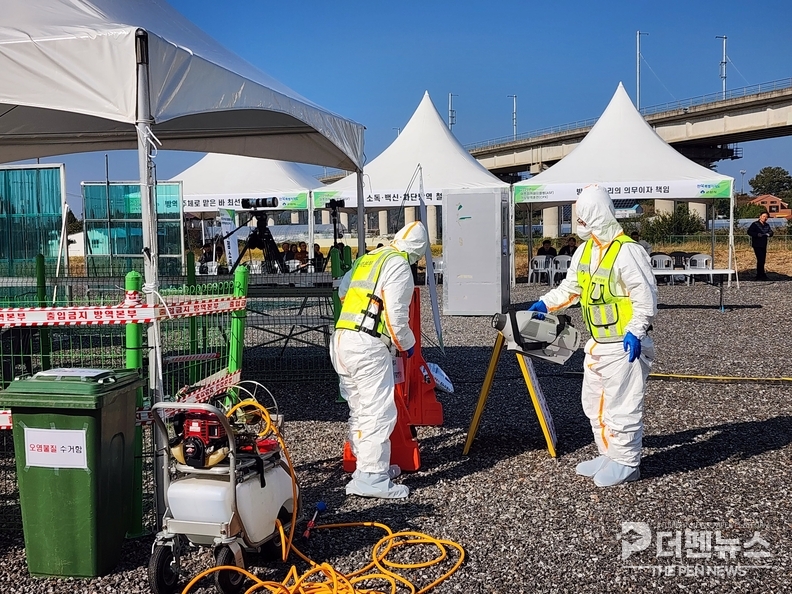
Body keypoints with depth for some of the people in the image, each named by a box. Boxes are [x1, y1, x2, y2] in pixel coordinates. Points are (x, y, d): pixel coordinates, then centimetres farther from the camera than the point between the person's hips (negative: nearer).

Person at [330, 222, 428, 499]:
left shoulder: (367, 258, 17)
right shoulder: (399, 265, -7)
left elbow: (343, 291, 27)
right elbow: (396, 315, -12)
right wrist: (406, 345, 4)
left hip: (341, 341, 9)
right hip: (368, 346, -9)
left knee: (360, 411, 17)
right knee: (379, 413, -5)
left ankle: (367, 466, 27)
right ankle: (372, 478, -5)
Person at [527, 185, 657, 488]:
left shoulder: (627, 251, -18)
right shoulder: (586, 250, 10)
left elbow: (646, 296, -20)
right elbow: (570, 287, 20)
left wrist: (635, 331, -25)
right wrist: (544, 304, 13)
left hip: (624, 345, -10)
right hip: (598, 344, 10)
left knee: (621, 406, -2)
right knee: (593, 403, 16)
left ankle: (626, 463, 13)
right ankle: (609, 456, 29)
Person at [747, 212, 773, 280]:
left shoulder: (767, 225, 14)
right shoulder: (755, 224, -6)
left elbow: (771, 232, 14)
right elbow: (749, 232, -12)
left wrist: (769, 234, -10)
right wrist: (757, 234, -23)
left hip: (764, 245, 7)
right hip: (757, 245, -7)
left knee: (762, 260, 10)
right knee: (760, 260, -12)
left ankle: (759, 276, 18)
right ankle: (762, 275, -8)